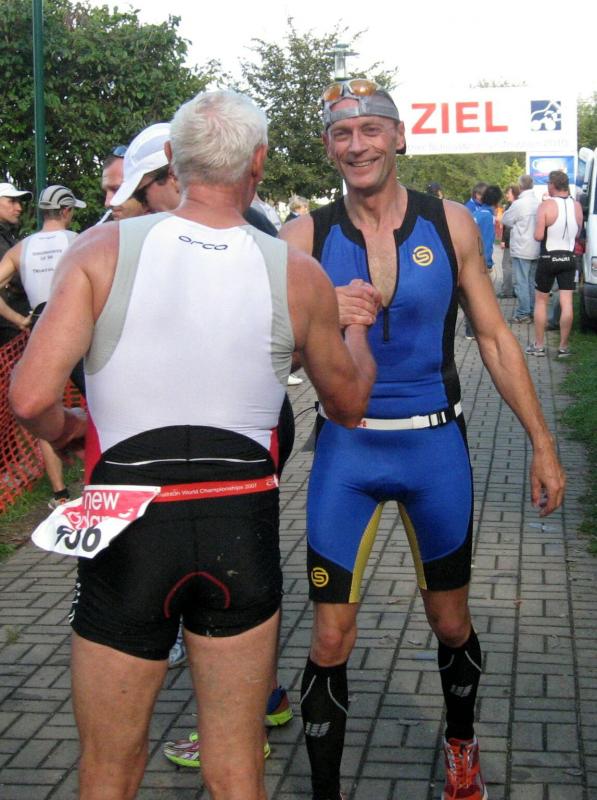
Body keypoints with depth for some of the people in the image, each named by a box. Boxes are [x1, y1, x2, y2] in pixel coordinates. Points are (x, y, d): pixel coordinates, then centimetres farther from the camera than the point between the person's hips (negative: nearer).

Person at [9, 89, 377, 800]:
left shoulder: (102, 250, -7)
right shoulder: (299, 275, -2)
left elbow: (30, 398, -15)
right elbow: (348, 404, 13)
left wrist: (62, 428, 8)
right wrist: (356, 326, 32)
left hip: (126, 529, -1)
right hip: (242, 527, 1)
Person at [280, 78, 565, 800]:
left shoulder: (450, 224, -2)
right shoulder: (306, 236, -5)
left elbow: (495, 338, 3)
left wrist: (542, 445, 2)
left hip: (435, 445, 1)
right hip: (345, 449, -1)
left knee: (451, 624, 17)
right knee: (331, 641, -1)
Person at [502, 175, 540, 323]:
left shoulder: (519, 204, -17)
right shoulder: (538, 203, 3)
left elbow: (505, 220, -5)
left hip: (521, 249, -7)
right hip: (535, 249, 7)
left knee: (521, 282, -3)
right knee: (532, 282, 14)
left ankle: (523, 313, -2)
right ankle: (532, 311, 19)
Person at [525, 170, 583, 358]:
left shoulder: (546, 206, -14)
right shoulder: (577, 206, 1)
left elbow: (538, 236, -17)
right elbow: (577, 234, 11)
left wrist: (543, 230, 4)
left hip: (548, 258, -3)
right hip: (569, 258, 3)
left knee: (540, 301, 10)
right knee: (566, 303, 3)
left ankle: (538, 345, 12)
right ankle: (563, 347, 5)